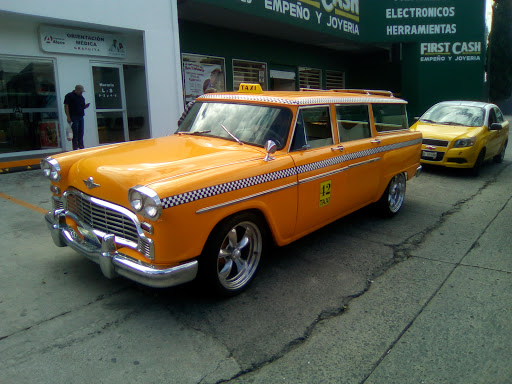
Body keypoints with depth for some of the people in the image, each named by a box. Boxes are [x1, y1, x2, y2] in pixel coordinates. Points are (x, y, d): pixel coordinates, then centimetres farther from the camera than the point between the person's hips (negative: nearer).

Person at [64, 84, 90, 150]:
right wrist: (68, 117, -15)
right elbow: (66, 106, -7)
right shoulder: (69, 96, -2)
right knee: (75, 133, -6)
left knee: (81, 133, 7)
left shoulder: (81, 97, 18)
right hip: (73, 117, -7)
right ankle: (75, 147, -3)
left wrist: (86, 106, 1)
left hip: (81, 117, 7)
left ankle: (81, 146, 13)